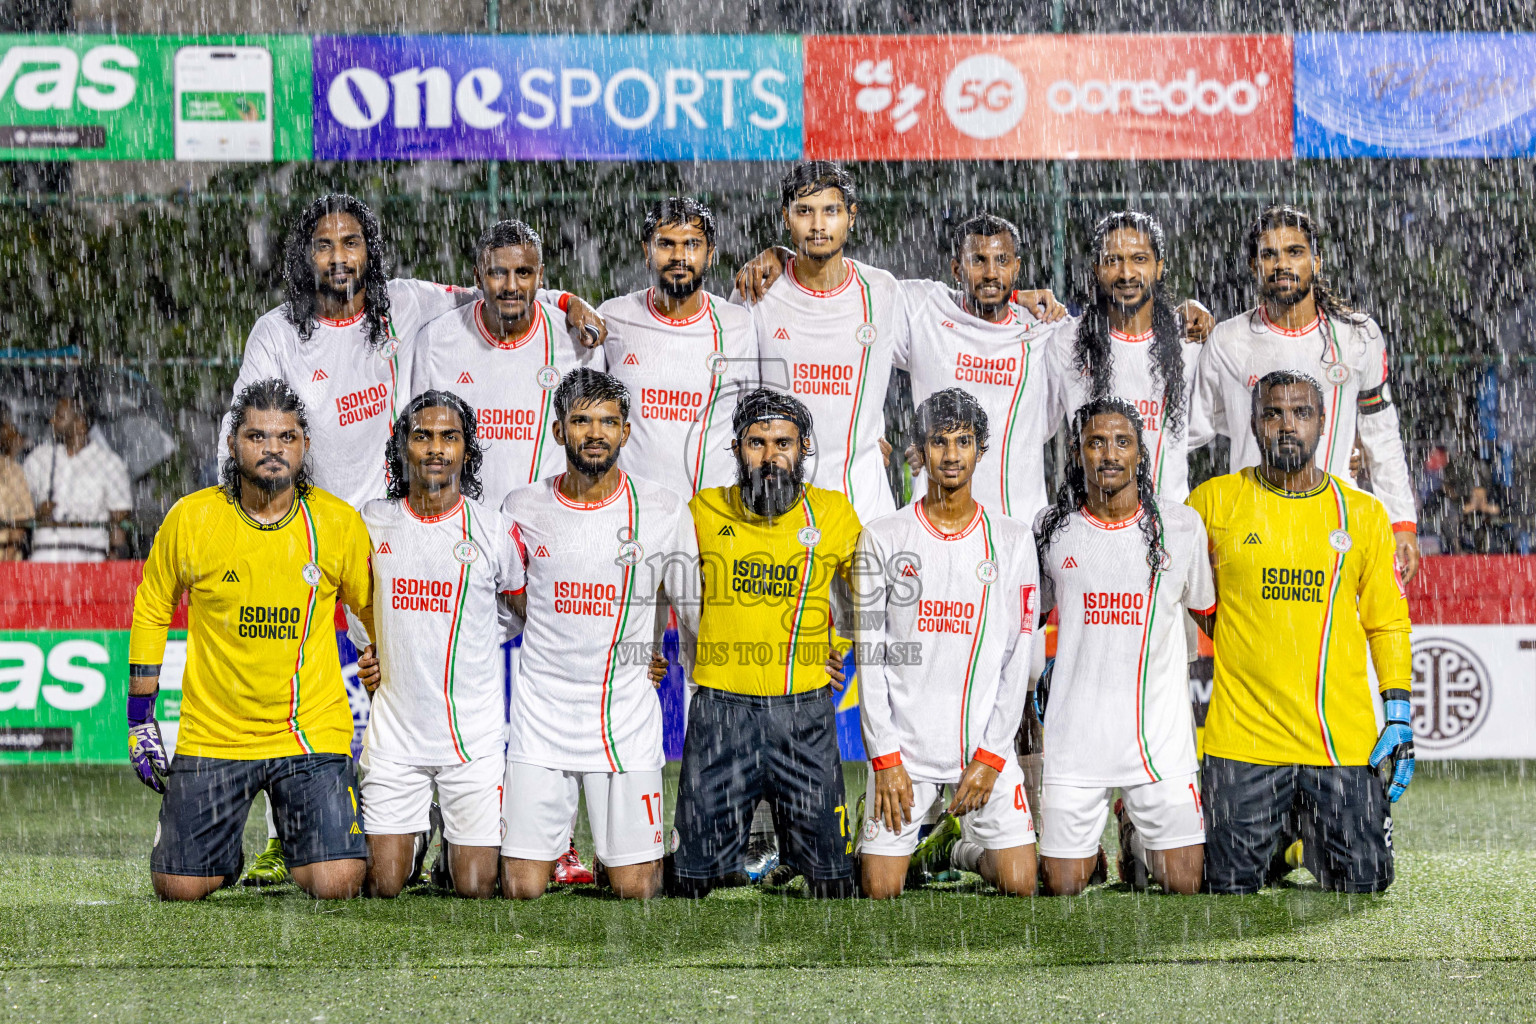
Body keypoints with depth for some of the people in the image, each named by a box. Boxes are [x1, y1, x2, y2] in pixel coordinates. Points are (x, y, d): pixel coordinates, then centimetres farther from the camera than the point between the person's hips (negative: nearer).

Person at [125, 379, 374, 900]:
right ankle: (228, 849, 33)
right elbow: (151, 611, 9)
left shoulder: (339, 523, -5)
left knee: (334, 885, -15)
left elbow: (374, 608, 11)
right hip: (212, 735, 1)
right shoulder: (190, 519, -5)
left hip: (312, 734, -1)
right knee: (179, 887, -3)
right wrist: (140, 721, 7)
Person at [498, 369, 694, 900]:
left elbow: (695, 613, 6)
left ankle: (615, 860, 32)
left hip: (628, 717, -1)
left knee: (636, 888, -2)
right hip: (542, 712, 1)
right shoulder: (523, 508, 1)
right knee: (522, 889, -2)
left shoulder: (664, 511, -2)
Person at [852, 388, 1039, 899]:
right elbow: (870, 654, 0)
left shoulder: (1012, 541, 3)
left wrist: (991, 756, -7)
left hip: (986, 744, 1)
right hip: (904, 742, -1)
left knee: (1020, 884, -7)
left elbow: (1018, 656, 1)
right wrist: (885, 756, -8)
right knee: (880, 889, -7)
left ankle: (964, 847, 25)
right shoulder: (883, 539, 1)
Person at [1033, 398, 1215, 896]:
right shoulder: (1052, 529, 2)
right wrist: (1030, 684, 10)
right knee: (1063, 886, 0)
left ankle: (1136, 836, 29)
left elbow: (1208, 611, 14)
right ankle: (1089, 847, 34)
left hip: (1160, 737, 0)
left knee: (1183, 883, -2)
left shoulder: (1182, 526, 1)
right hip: (1074, 736, 0)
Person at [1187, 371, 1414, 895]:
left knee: (1362, 884, -2)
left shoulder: (1363, 513, 7)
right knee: (1231, 887, -4)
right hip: (1242, 739, -1)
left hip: (1347, 744, 1)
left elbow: (1387, 624, 12)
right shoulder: (1213, 503, 3)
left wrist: (1399, 718, 4)